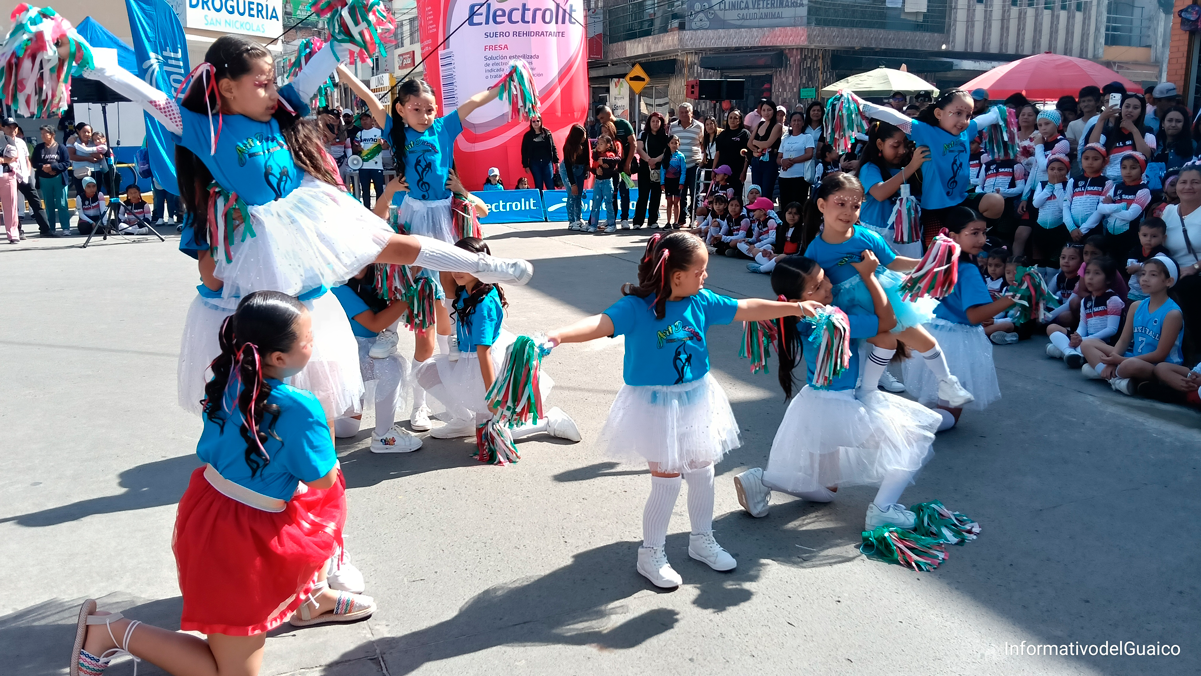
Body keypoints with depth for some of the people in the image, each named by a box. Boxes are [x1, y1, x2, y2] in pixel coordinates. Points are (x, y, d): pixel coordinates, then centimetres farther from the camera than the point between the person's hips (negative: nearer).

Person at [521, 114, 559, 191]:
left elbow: (553, 148, 5)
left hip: (547, 162, 0)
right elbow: (524, 151, 2)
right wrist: (526, 165, -2)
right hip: (534, 163, 0)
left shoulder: (547, 133, 4)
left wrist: (556, 161, 1)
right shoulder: (528, 135, 2)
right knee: (538, 186, 5)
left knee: (550, 185, -4)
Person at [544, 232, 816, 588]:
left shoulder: (701, 302, -4)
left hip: (696, 401, 6)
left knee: (702, 473, 17)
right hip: (655, 407, -6)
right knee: (667, 483, -1)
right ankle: (651, 554, 22)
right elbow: (601, 323, -37)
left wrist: (794, 308, 7)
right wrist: (561, 334, -56)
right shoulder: (636, 307, -21)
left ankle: (702, 540, 41)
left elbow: (745, 309, 5)